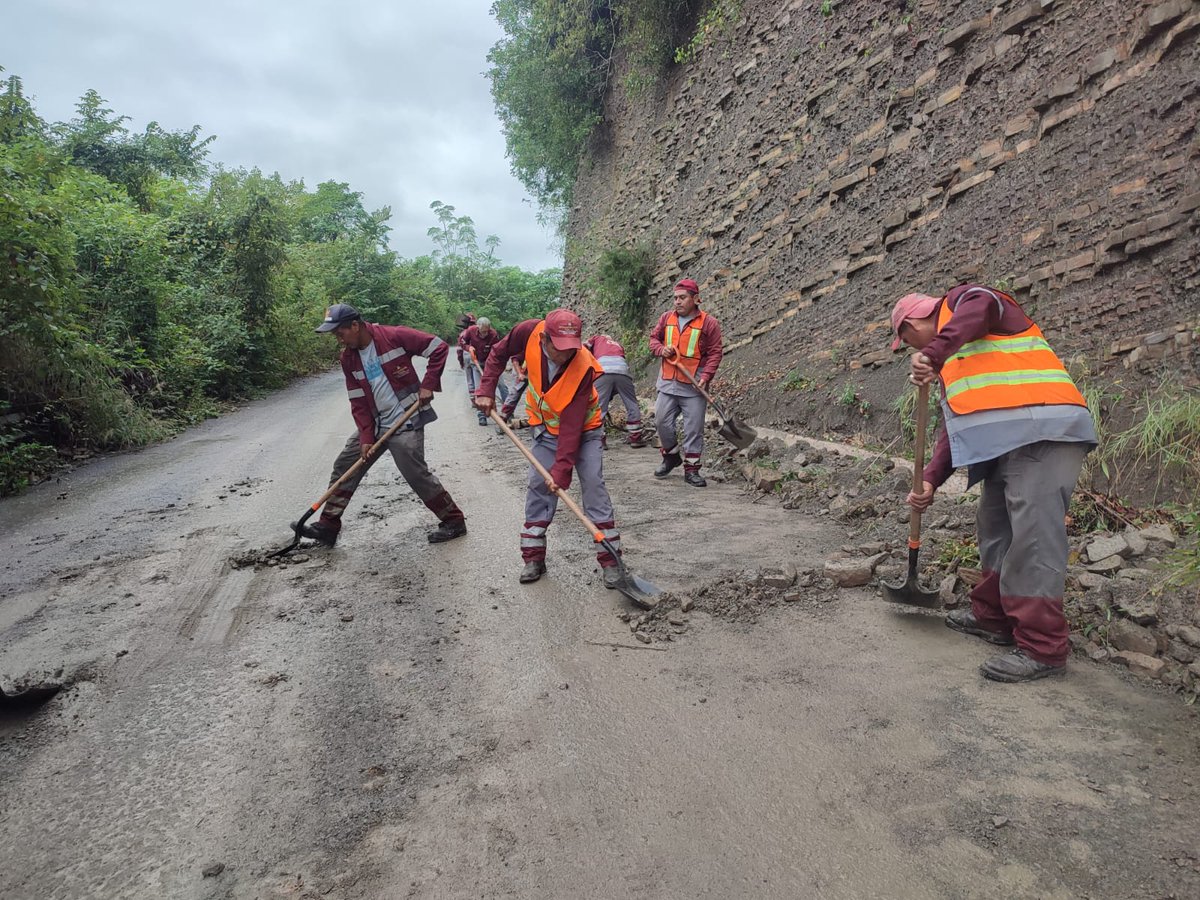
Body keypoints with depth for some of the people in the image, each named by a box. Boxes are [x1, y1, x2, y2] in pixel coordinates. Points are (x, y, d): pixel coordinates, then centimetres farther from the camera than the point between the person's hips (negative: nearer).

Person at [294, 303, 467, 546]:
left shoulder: (394, 336, -14)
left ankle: (454, 520, 8)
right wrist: (366, 437, -5)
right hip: (374, 424, 7)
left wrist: (428, 385, -16)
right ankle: (328, 526, 19)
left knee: (417, 474, -8)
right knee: (344, 466, 8)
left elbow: (439, 348, -12)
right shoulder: (348, 357, 6)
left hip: (406, 423, -7)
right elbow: (358, 402, 5)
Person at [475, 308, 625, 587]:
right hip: (546, 427, 4)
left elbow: (572, 424, -31)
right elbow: (498, 354, -3)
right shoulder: (528, 332, -26)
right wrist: (486, 390, -11)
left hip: (583, 428, -3)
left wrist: (562, 468, -32)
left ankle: (610, 559, 0)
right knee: (537, 486, 3)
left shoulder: (583, 366, -33)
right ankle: (534, 558, 13)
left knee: (594, 486, -9)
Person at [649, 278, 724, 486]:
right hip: (668, 383, 4)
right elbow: (653, 338, 18)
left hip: (694, 386, -3)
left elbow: (715, 353, -4)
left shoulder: (708, 323, -3)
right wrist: (661, 349, -5)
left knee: (694, 428, 0)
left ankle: (691, 469, 11)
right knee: (662, 421, 6)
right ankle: (671, 456, 30)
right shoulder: (667, 317, 8)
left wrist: (705, 376, -16)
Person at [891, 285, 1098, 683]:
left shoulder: (962, 299, 7)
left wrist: (933, 352, -31)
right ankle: (994, 616, 27)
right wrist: (931, 480, 14)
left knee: (1033, 536, -11)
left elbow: (980, 307, -20)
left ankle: (1042, 648, -7)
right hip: (1005, 443, 10)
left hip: (1042, 432, -10)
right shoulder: (951, 362, 30)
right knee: (994, 528, 15)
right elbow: (953, 426, 23)